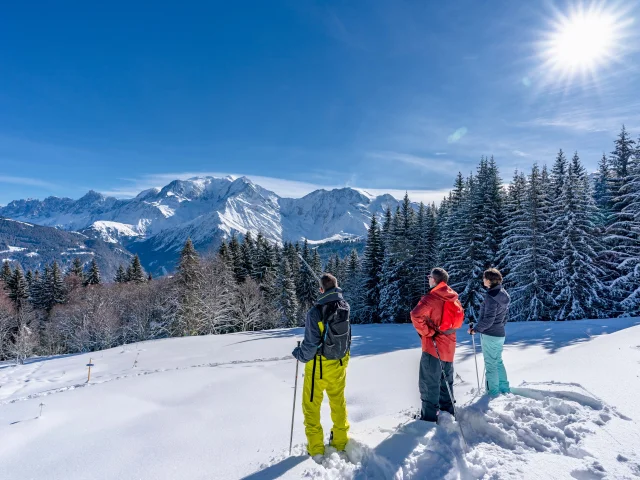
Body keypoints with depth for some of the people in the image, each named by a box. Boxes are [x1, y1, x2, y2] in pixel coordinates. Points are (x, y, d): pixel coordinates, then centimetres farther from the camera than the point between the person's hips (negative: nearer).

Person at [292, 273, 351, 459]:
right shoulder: (345, 307, -10)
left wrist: (299, 354, -3)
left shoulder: (316, 311, -25)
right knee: (338, 401, 23)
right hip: (340, 363, 5)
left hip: (319, 365, -5)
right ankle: (341, 441, 36)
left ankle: (316, 448, 21)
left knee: (311, 404, 14)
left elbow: (311, 344, -21)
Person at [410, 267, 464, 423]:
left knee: (429, 382, 2)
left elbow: (416, 315, -31)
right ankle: (448, 409, 35)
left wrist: (426, 332, -19)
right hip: (449, 346, 8)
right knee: (446, 381, 22)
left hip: (433, 346, -8)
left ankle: (429, 416, 7)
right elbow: (460, 318, 19)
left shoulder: (432, 298, -18)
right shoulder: (454, 298, 5)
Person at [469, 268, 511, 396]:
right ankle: (505, 389, 29)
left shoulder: (491, 297, -23)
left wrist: (476, 329, -12)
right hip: (500, 333, 9)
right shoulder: (504, 294, 4)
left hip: (490, 335, -9)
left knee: (490, 363, 4)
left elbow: (488, 320, -23)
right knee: (498, 361, 20)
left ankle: (493, 392, 14)